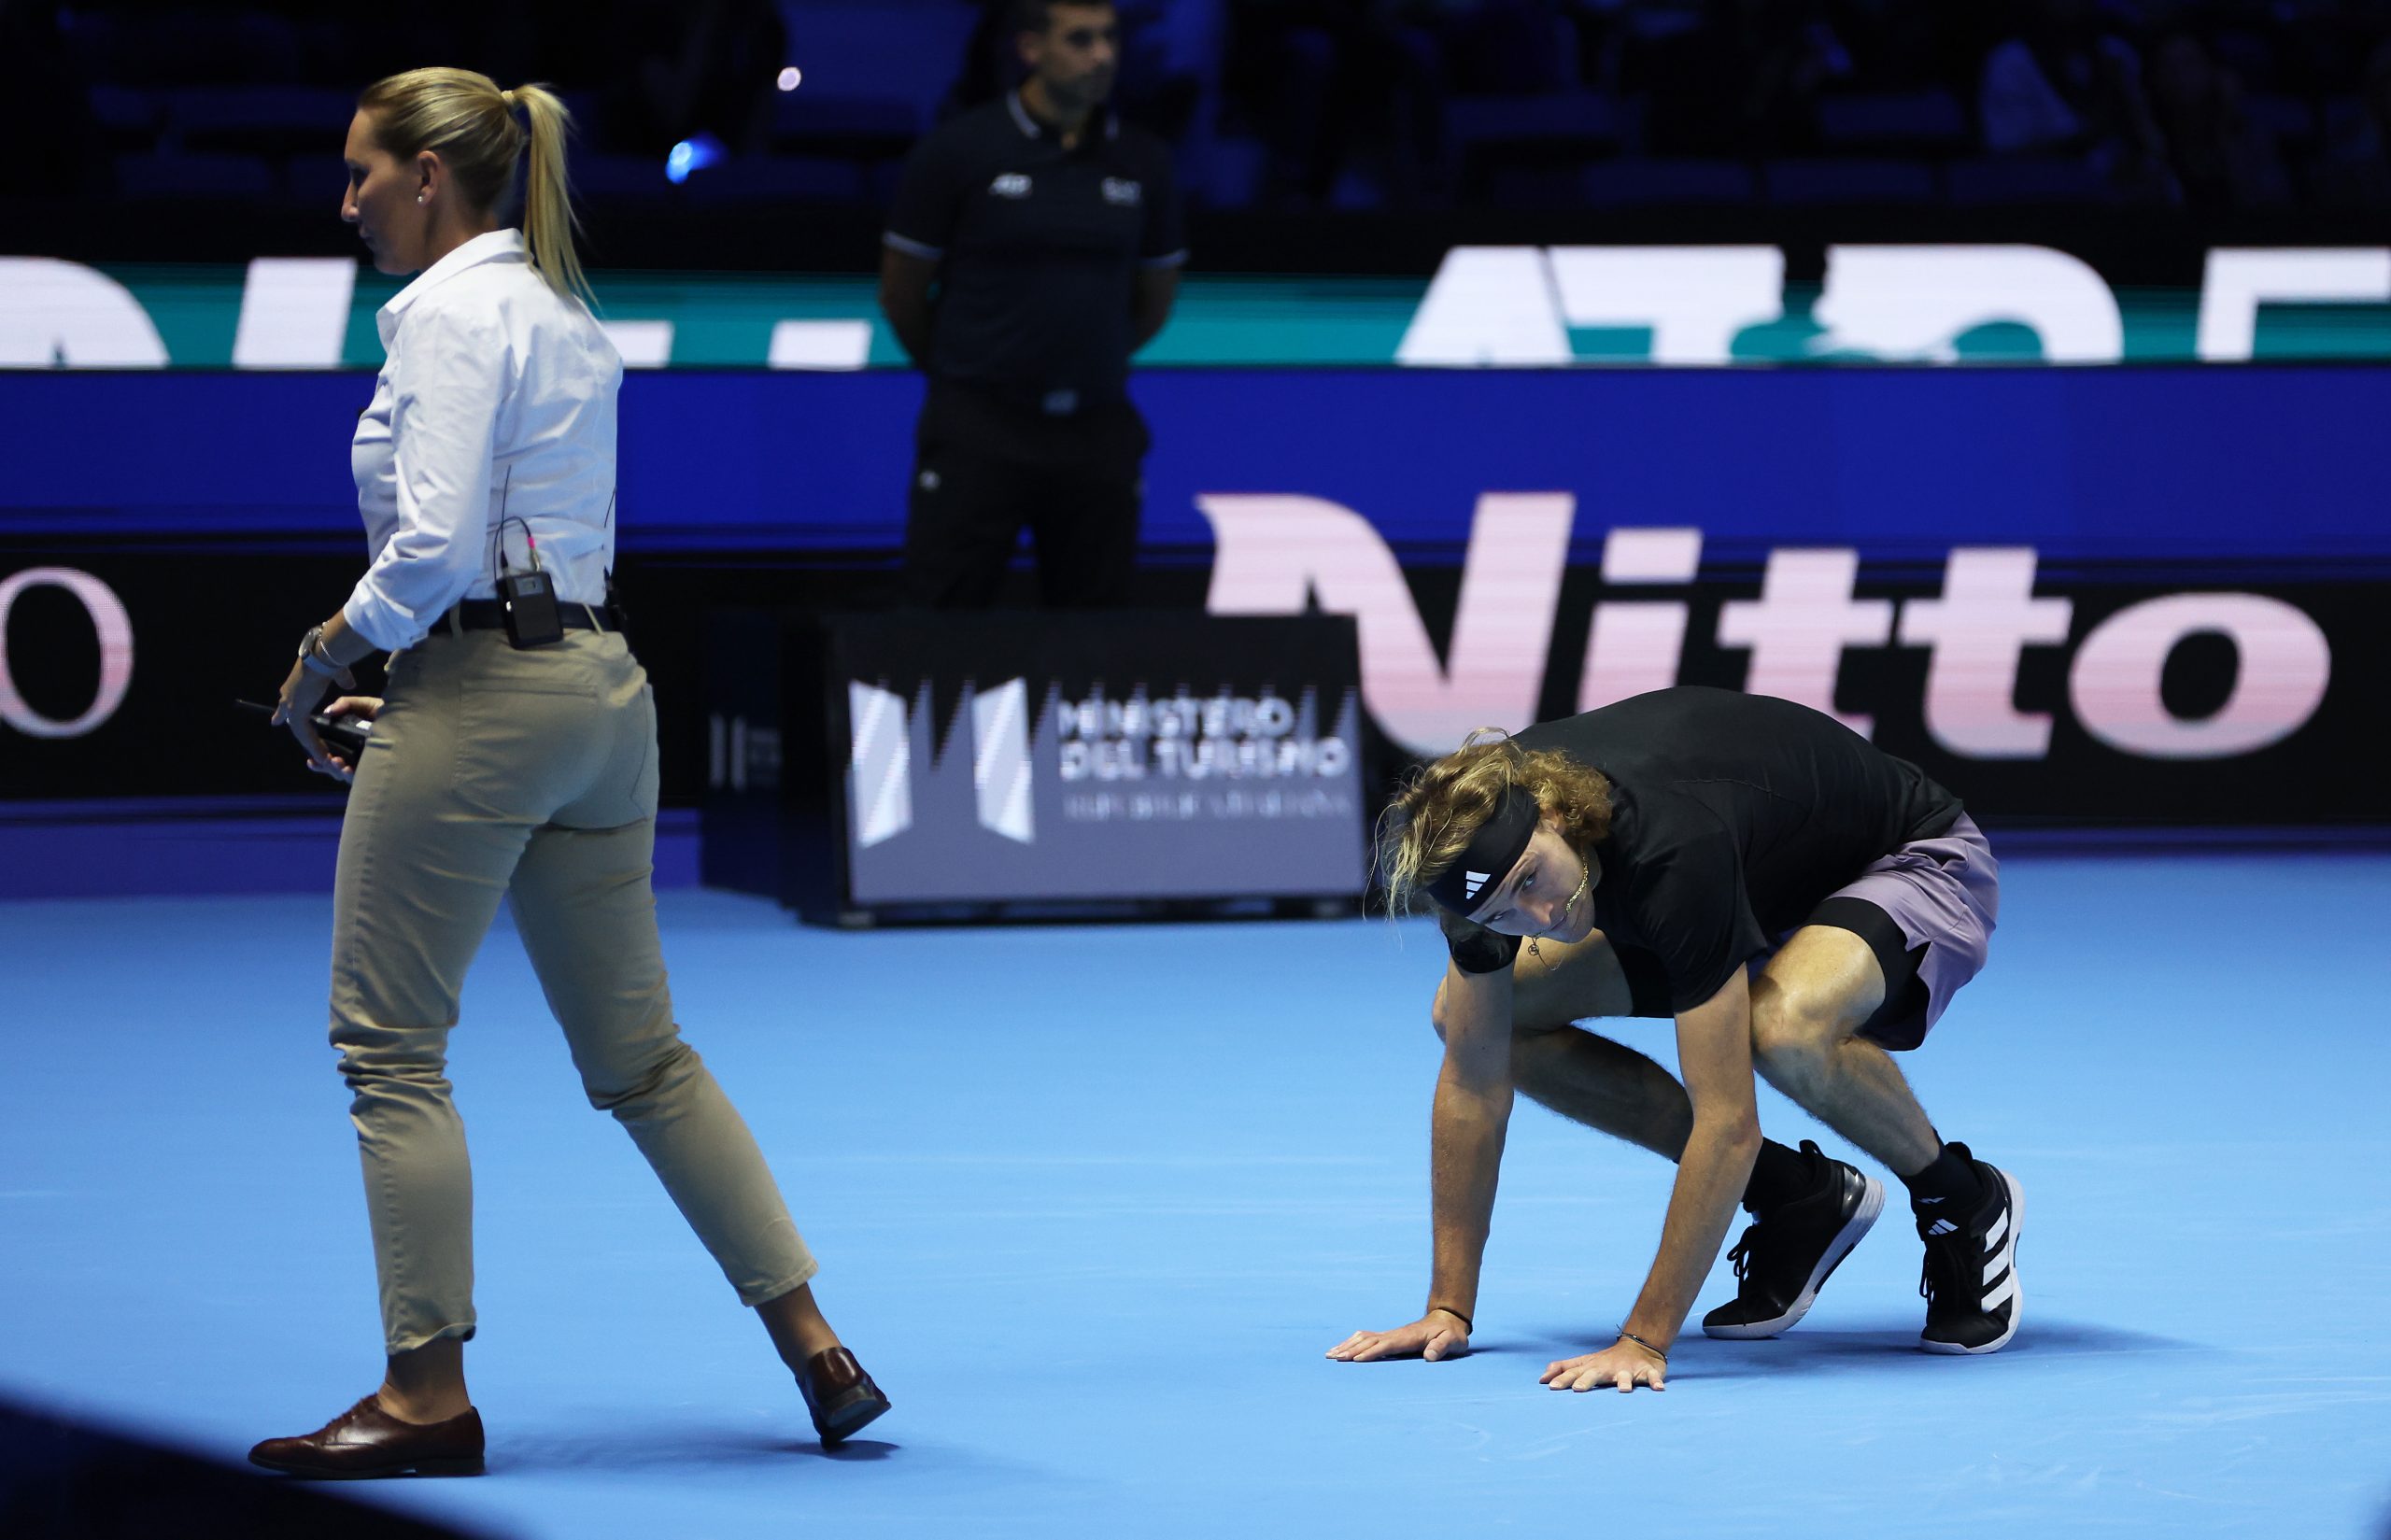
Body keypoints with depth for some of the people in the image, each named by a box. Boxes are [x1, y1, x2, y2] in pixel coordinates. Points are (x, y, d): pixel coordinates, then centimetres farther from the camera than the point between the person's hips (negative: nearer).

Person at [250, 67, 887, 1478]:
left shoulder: (453, 311, -11)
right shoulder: (568, 319, 17)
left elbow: (433, 545, -21)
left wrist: (328, 659, -6)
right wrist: (396, 676, 17)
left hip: (483, 698, -9)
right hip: (601, 684, 9)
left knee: (390, 1044, 0)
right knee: (639, 1053, 13)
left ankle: (428, 1396, 2)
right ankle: (817, 1348, 10)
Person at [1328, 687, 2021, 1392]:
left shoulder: (1673, 849, -42)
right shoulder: (1485, 835, -22)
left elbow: (1726, 1124, -41)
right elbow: (1473, 1075, -12)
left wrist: (1643, 1341, -40)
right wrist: (1450, 1309, -13)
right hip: (1768, 884, 8)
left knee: (1787, 1024, -41)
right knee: (1477, 1012, -4)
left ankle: (1962, 1200, -9)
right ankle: (1797, 1196, 3)